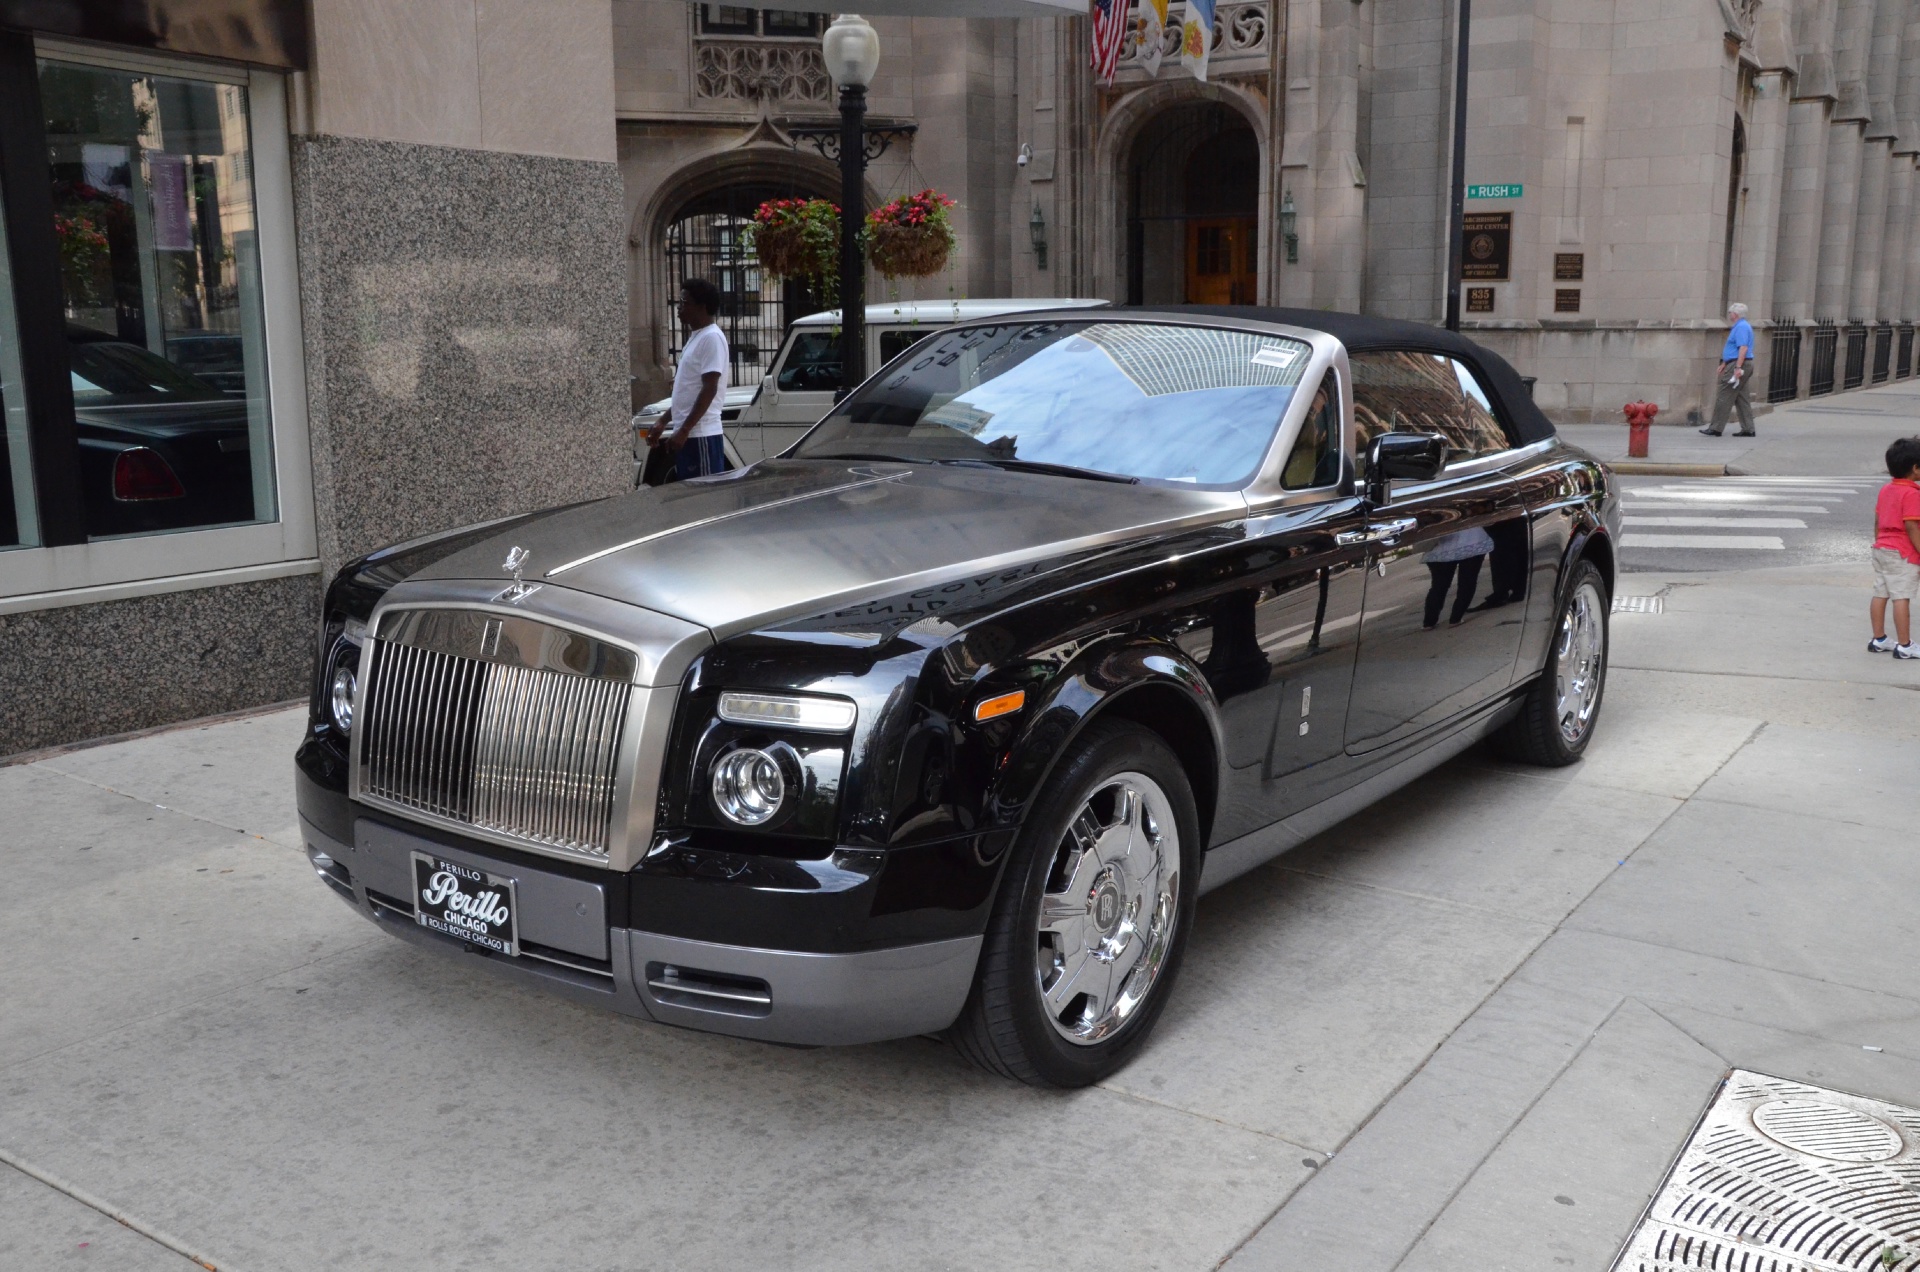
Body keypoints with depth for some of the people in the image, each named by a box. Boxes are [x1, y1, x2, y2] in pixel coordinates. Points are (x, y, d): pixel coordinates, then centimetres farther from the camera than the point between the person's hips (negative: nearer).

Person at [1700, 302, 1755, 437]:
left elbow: (1743, 348, -24)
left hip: (1737, 365, -10)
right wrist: (1724, 364, 28)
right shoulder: (1742, 326, 19)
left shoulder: (1741, 327, -14)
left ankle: (1716, 428, -4)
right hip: (1736, 365, 10)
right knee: (1742, 398, 10)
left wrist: (1738, 368, -28)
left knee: (1724, 397, -6)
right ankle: (1748, 429, 10)